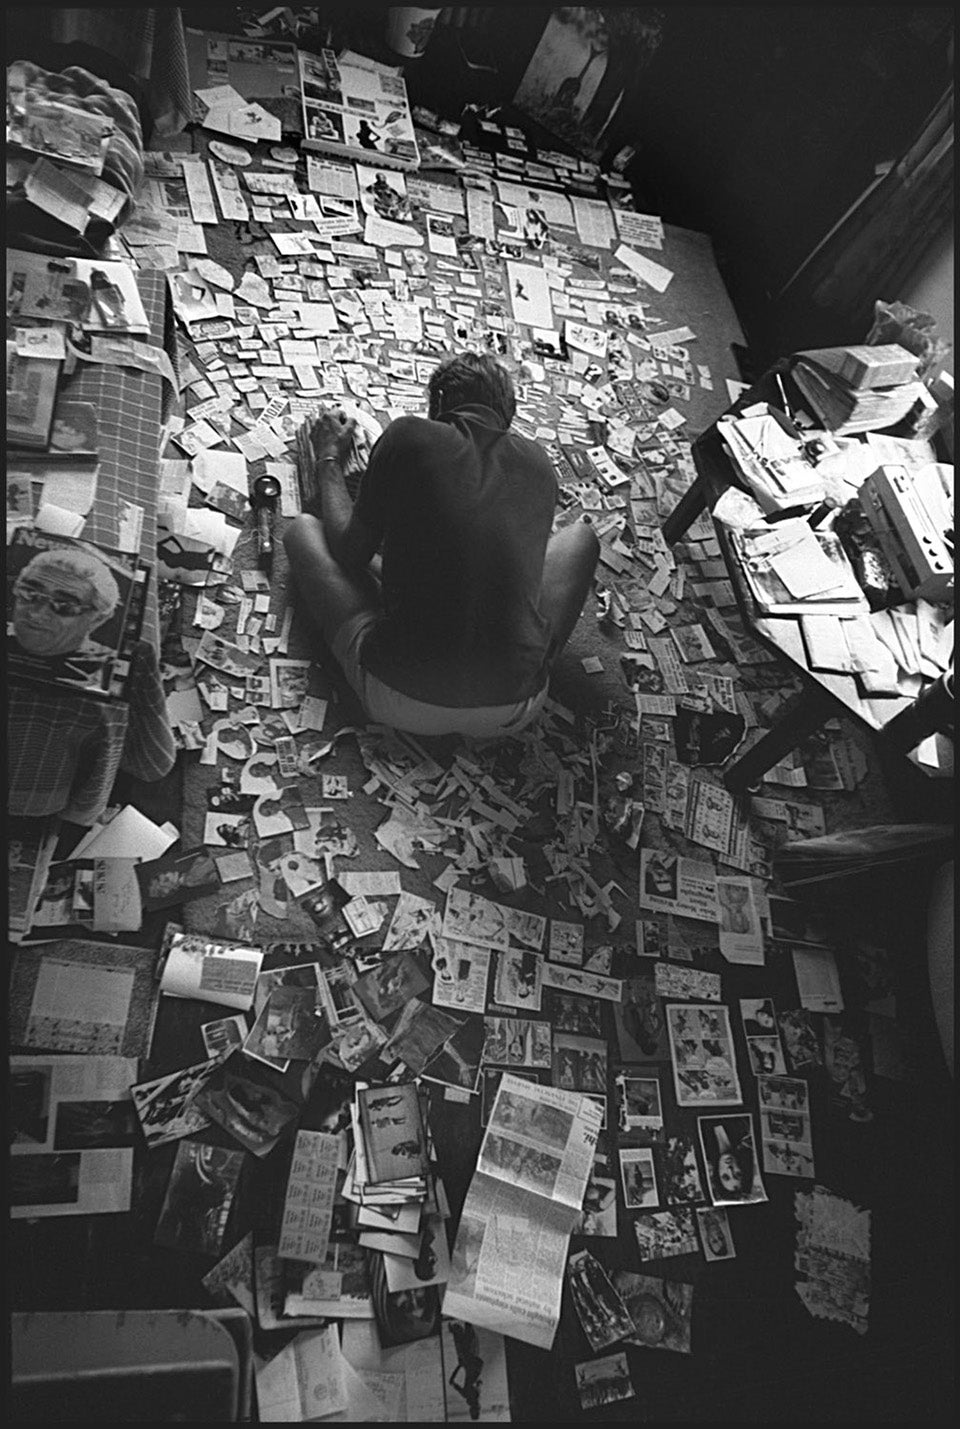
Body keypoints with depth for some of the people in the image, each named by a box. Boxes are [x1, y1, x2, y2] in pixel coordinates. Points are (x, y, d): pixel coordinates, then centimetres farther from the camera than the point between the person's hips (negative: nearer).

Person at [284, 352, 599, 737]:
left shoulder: (409, 436, -2)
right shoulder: (538, 463, 9)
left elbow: (350, 553, 8)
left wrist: (328, 463, 25)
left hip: (399, 702, -1)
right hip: (512, 713, 2)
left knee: (303, 530, 20)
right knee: (580, 535, 27)